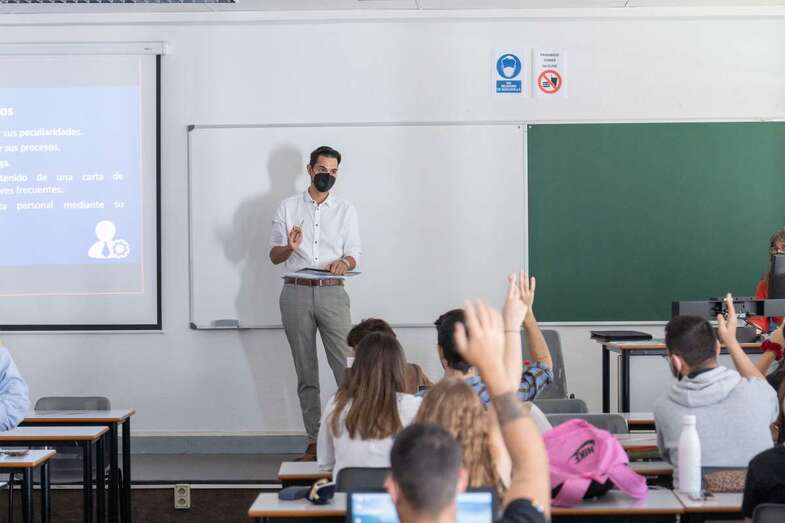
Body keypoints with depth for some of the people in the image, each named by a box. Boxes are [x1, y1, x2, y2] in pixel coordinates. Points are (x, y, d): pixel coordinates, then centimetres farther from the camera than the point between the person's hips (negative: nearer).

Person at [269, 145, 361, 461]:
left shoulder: (346, 210, 12)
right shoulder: (288, 208, 10)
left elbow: (354, 255, 9)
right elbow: (274, 256, 9)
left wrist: (344, 262, -15)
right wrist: (290, 247, -14)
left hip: (332, 293, 0)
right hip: (296, 293, 0)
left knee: (347, 367, -11)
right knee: (306, 373, 4)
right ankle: (314, 442, 8)